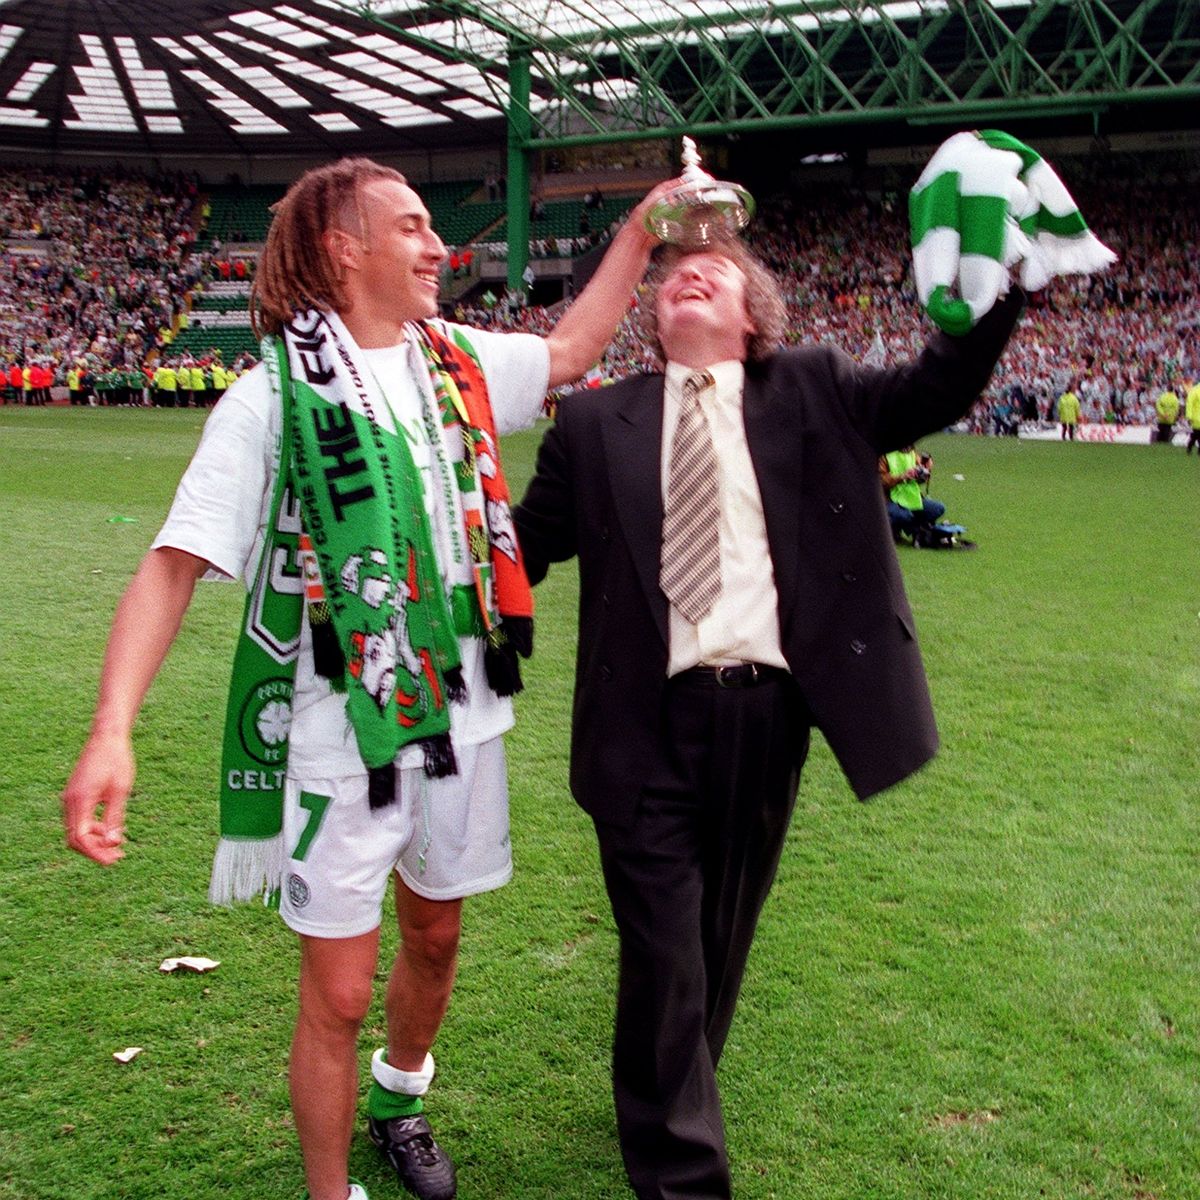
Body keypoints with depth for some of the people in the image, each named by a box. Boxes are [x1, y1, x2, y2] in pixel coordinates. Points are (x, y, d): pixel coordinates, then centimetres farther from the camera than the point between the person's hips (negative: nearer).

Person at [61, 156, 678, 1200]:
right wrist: (112, 729, -29)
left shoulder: (458, 361, 5)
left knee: (436, 933, 23)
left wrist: (644, 223, 20)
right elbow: (177, 562, -17)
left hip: (462, 714, 6)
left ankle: (400, 1101, 50)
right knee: (339, 994, 4)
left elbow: (572, 349, 22)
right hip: (344, 731, -6)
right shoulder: (278, 392, -13)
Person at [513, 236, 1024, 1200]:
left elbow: (941, 389, -1)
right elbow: (528, 543, 8)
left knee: (723, 933, 18)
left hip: (766, 710, 2)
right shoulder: (597, 421, 5)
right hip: (648, 718, -1)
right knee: (663, 949, 3)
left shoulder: (815, 392, 7)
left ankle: (670, 1103, 43)